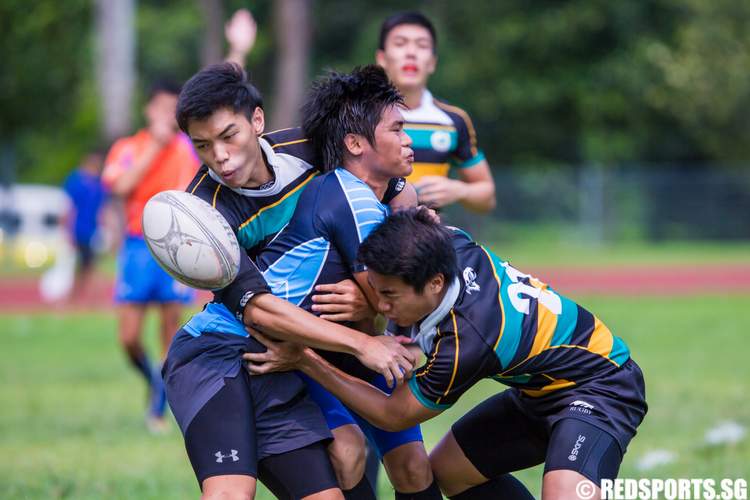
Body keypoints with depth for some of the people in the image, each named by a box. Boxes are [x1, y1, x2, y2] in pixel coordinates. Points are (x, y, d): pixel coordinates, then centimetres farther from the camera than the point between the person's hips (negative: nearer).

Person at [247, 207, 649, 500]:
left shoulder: (465, 342, -34)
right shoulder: (449, 242, -17)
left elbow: (393, 415, -16)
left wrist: (305, 361, -16)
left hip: (600, 388, -10)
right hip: (539, 388, 10)